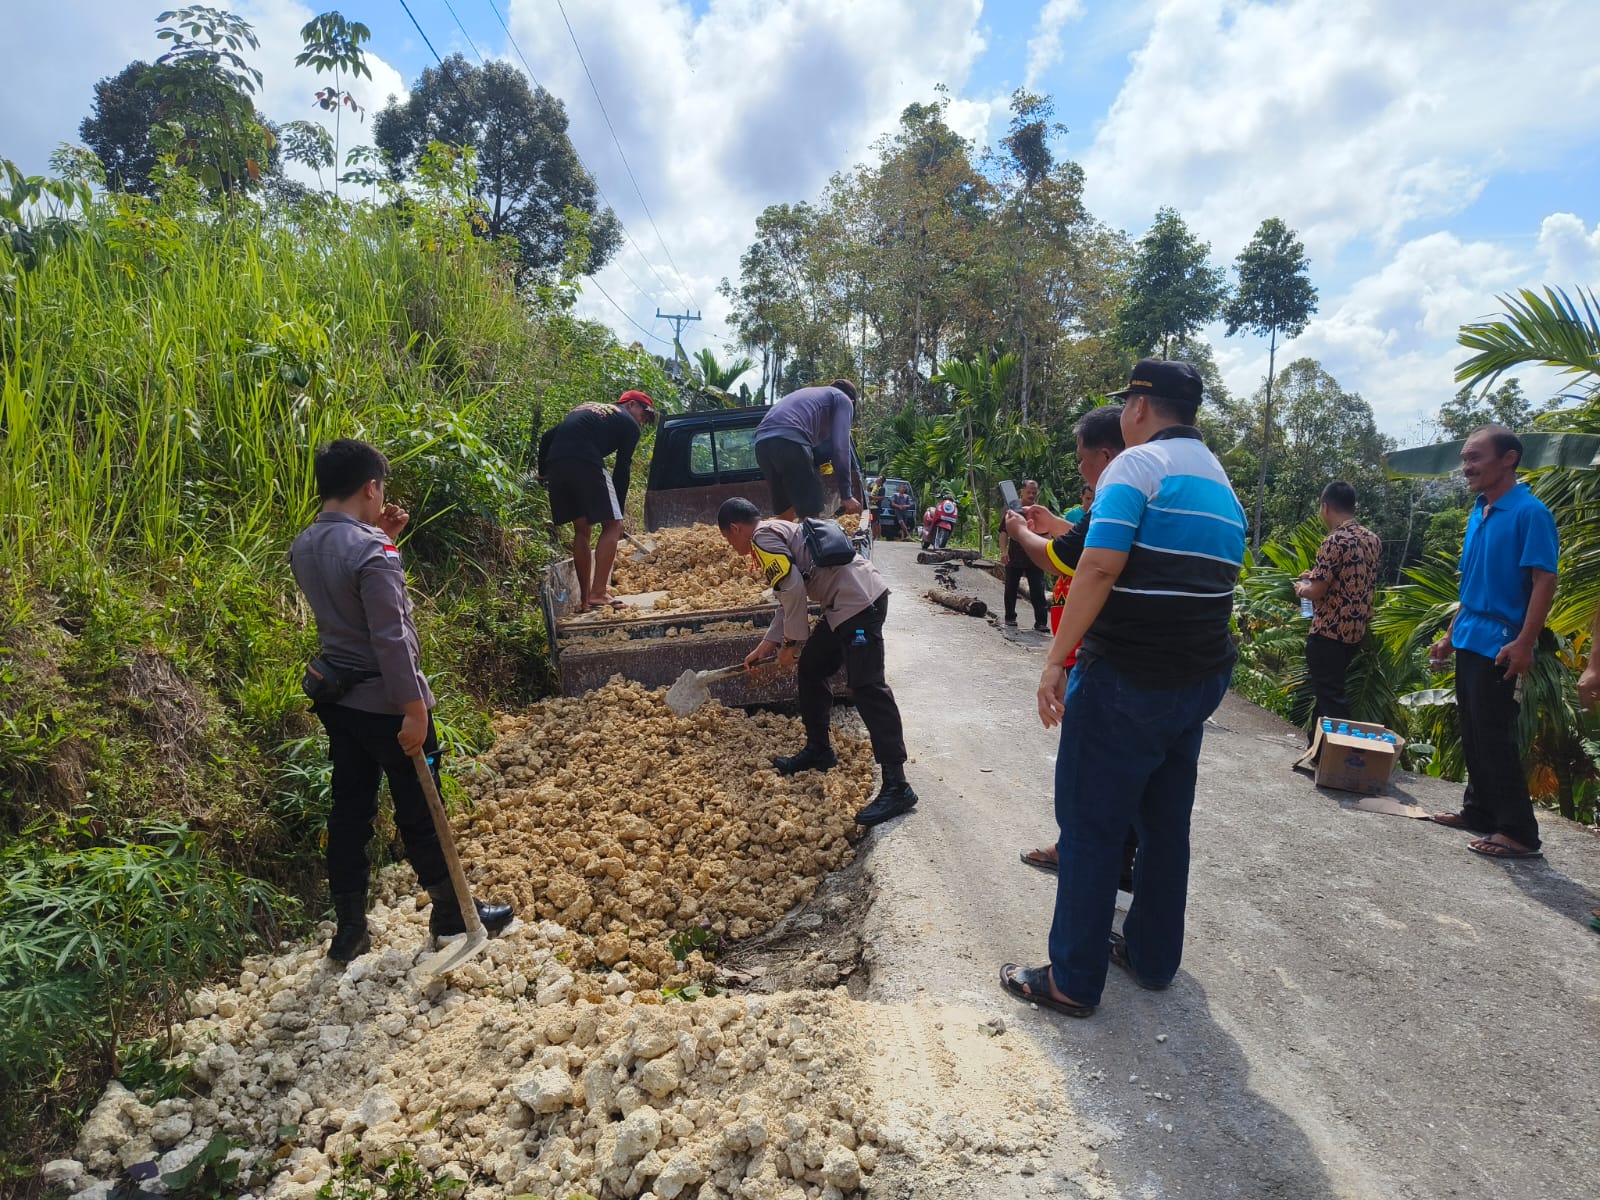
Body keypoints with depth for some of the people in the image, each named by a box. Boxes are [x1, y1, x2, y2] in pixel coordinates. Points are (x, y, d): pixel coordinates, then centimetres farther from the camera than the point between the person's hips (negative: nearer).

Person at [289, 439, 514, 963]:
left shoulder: (303, 547, 3)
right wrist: (413, 709, -20)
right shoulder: (371, 552, -23)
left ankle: (349, 930, 26)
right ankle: (452, 913, 25)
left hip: (335, 697, 8)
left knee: (350, 810, 16)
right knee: (419, 811, 7)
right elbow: (390, 639, -25)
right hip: (384, 702, -8)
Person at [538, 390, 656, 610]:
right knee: (612, 525, 3)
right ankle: (598, 593, -7)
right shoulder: (629, 424, 13)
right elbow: (622, 470, 7)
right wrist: (619, 510, 11)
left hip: (555, 465, 7)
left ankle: (585, 599, 16)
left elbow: (547, 436, 26)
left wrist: (543, 472, 30)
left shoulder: (586, 409, 33)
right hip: (586, 464, -7)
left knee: (581, 529, 16)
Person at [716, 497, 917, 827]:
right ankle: (819, 750, 34)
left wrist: (791, 643, -4)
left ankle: (896, 787, -15)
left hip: (860, 602, -11)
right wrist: (766, 644, 29)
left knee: (866, 687, -14)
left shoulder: (762, 538, -5)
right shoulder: (778, 532, 26)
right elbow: (790, 598, 29)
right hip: (846, 604, 11)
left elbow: (794, 590, -15)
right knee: (811, 670, 21)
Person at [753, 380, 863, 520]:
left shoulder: (808, 393, 41)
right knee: (811, 516, -3)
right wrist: (846, 494, 5)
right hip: (789, 441, -8)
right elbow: (840, 448, 5)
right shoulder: (843, 399, 18)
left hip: (762, 442, 8)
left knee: (786, 515, 17)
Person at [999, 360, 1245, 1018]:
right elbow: (1219, 578, 19)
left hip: (1127, 680, -8)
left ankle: (1072, 981, 12)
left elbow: (1099, 567, -23)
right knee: (1166, 822, 18)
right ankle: (1152, 956, 32)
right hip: (1202, 679, 9)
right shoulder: (1223, 483, 15)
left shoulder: (1137, 464, -12)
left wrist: (1055, 660, -21)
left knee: (1090, 826, 1)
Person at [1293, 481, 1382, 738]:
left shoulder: (1335, 541, -17)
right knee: (1333, 690, 19)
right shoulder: (1373, 539, 8)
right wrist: (1318, 577, 22)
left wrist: (1301, 587, 3)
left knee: (1329, 695, -2)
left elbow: (1316, 592, -17)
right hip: (1356, 630, 8)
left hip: (1329, 631, -8)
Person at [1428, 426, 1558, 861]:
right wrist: (1451, 634, 19)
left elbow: (1544, 582, -17)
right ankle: (1479, 810, 26)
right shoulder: (1478, 513, 12)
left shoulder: (1529, 513, -13)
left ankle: (1519, 831, 4)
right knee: (1472, 734, 14)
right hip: (1470, 642, 8)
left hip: (1499, 645, -8)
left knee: (1495, 737, -4)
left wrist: (1524, 643, -23)